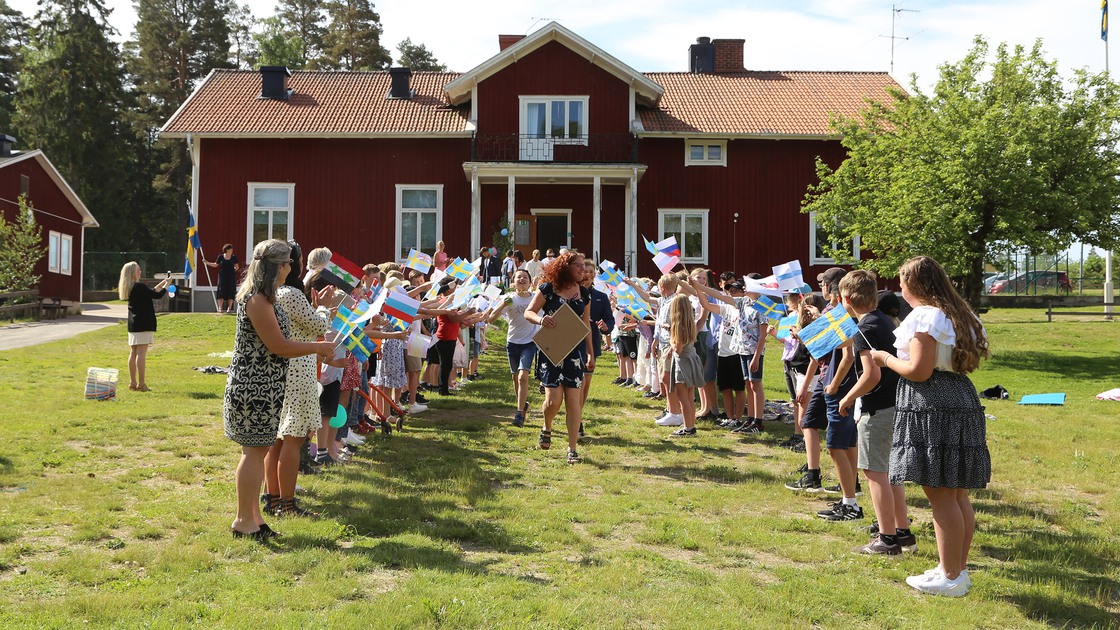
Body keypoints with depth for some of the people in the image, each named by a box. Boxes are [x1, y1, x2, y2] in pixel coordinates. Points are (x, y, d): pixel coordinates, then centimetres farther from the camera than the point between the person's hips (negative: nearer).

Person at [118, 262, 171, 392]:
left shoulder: (129, 288, 12)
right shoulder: (139, 287, -15)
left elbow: (150, 292, 19)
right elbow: (157, 295, -12)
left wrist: (163, 282, 19)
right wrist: (167, 284, 3)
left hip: (133, 324, 9)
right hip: (143, 324, -9)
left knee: (133, 353, 10)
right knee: (141, 353, -8)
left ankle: (132, 382, 14)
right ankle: (141, 384, -8)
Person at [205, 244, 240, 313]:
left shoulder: (234, 257, 3)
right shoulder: (221, 257, 2)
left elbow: (237, 266, 8)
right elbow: (215, 265, 10)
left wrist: (236, 268, -11)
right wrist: (207, 262, 4)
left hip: (231, 277, 0)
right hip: (222, 276, 0)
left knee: (230, 292, 0)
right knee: (221, 291, -3)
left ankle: (229, 308, 6)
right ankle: (220, 308, -3)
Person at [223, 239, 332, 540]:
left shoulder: (263, 297, 13)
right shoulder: (256, 300, -18)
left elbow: (275, 343, 20)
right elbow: (278, 346, -19)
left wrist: (316, 348, 16)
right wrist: (317, 347, -9)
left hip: (262, 386, 10)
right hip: (254, 386, -10)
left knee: (259, 449, 14)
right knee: (255, 450, -3)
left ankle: (252, 515, 22)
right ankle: (244, 520, 6)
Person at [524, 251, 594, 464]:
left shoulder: (584, 294, 9)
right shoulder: (548, 289, -2)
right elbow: (528, 312, -2)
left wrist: (590, 353, 18)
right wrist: (540, 319, -25)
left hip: (575, 352, 3)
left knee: (573, 400, -1)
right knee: (553, 399, -10)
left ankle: (572, 448, 7)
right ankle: (546, 428, 23)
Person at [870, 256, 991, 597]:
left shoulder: (924, 316, -13)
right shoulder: (959, 315, 17)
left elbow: (918, 371, -19)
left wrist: (885, 358, -3)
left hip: (932, 408, -10)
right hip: (962, 401, 10)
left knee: (940, 495, -5)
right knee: (957, 494, 13)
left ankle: (951, 577, 0)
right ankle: (959, 568, 21)